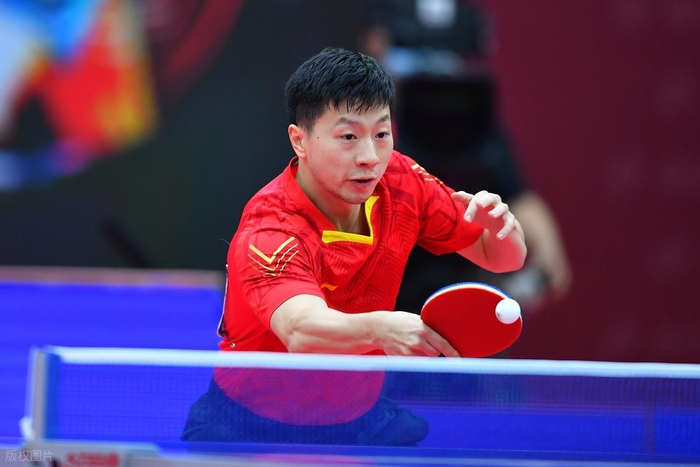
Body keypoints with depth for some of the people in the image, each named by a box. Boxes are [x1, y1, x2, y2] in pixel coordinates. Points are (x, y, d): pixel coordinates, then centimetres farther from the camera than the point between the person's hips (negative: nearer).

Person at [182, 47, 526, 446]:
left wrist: (501, 225, -21)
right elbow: (301, 331, -47)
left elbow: (501, 258, 3)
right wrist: (378, 328, -67)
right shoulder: (268, 232, -27)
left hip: (361, 419, 4)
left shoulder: (399, 182, -8)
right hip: (250, 425, -4)